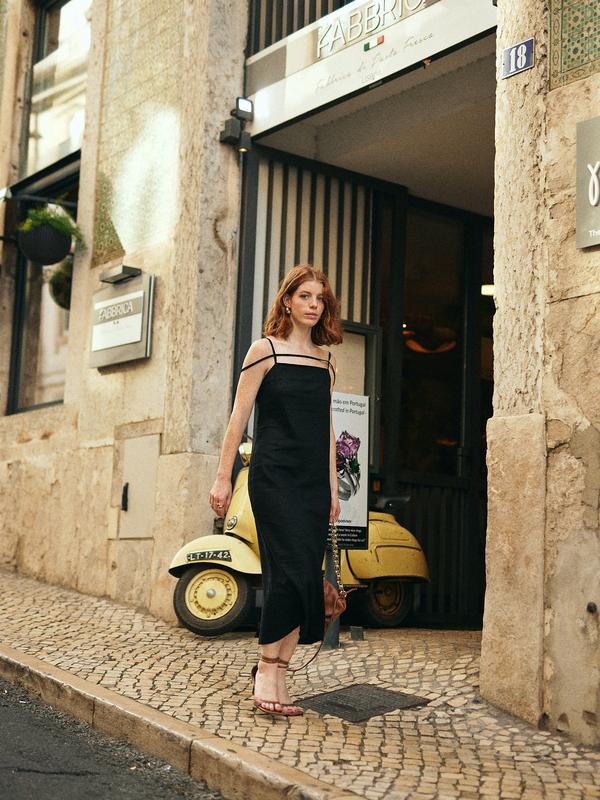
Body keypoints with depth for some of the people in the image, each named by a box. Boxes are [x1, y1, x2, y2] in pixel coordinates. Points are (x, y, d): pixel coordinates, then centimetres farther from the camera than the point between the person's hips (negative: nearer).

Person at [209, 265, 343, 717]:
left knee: (304, 577, 1)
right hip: (274, 476, -5)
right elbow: (240, 416, -2)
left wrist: (333, 487, 15)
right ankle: (268, 672, -5)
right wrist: (223, 476, -6)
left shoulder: (326, 359, 15)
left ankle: (276, 672, 9)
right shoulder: (266, 349, 0)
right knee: (293, 570, -16)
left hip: (314, 480, 6)